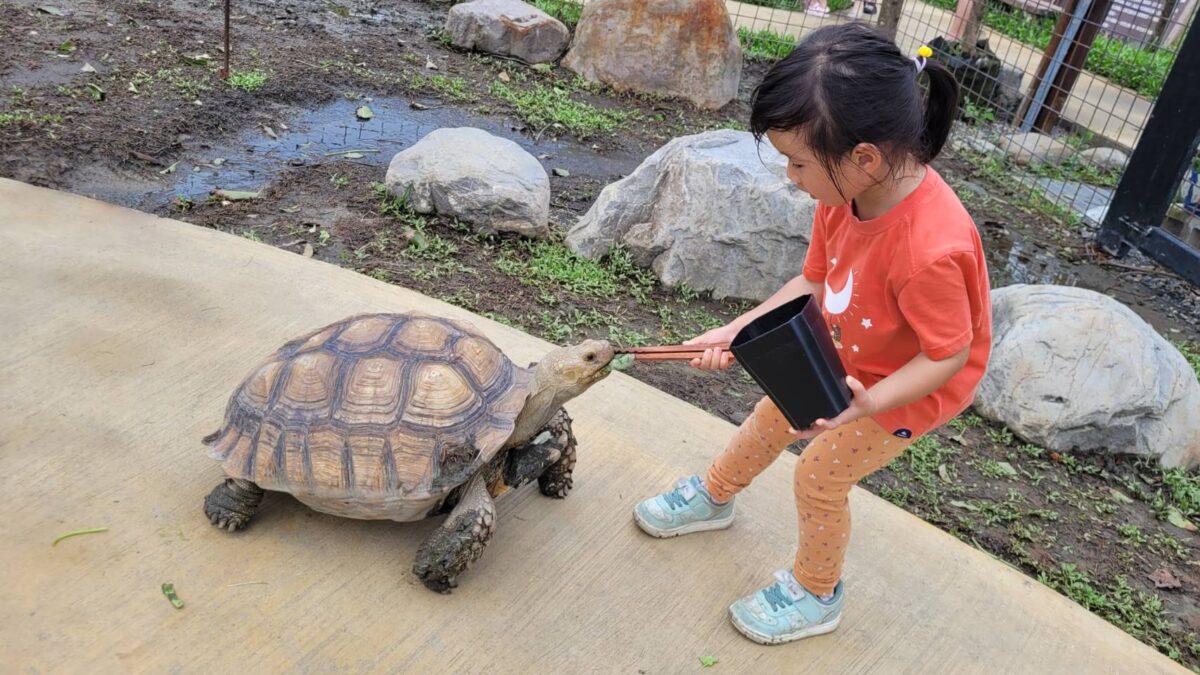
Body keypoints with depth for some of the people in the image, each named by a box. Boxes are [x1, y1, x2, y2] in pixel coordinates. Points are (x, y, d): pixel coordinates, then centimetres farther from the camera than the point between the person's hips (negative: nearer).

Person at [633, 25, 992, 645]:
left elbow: (949, 355, -29)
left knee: (819, 476, -1)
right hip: (849, 351, 7)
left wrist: (868, 404, -40)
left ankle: (815, 595, 29)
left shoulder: (929, 250, -43)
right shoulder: (847, 192, -20)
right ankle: (713, 498, 48)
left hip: (915, 384, -7)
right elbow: (813, 285, -7)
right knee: (772, 418, 19)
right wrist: (737, 331, -13)